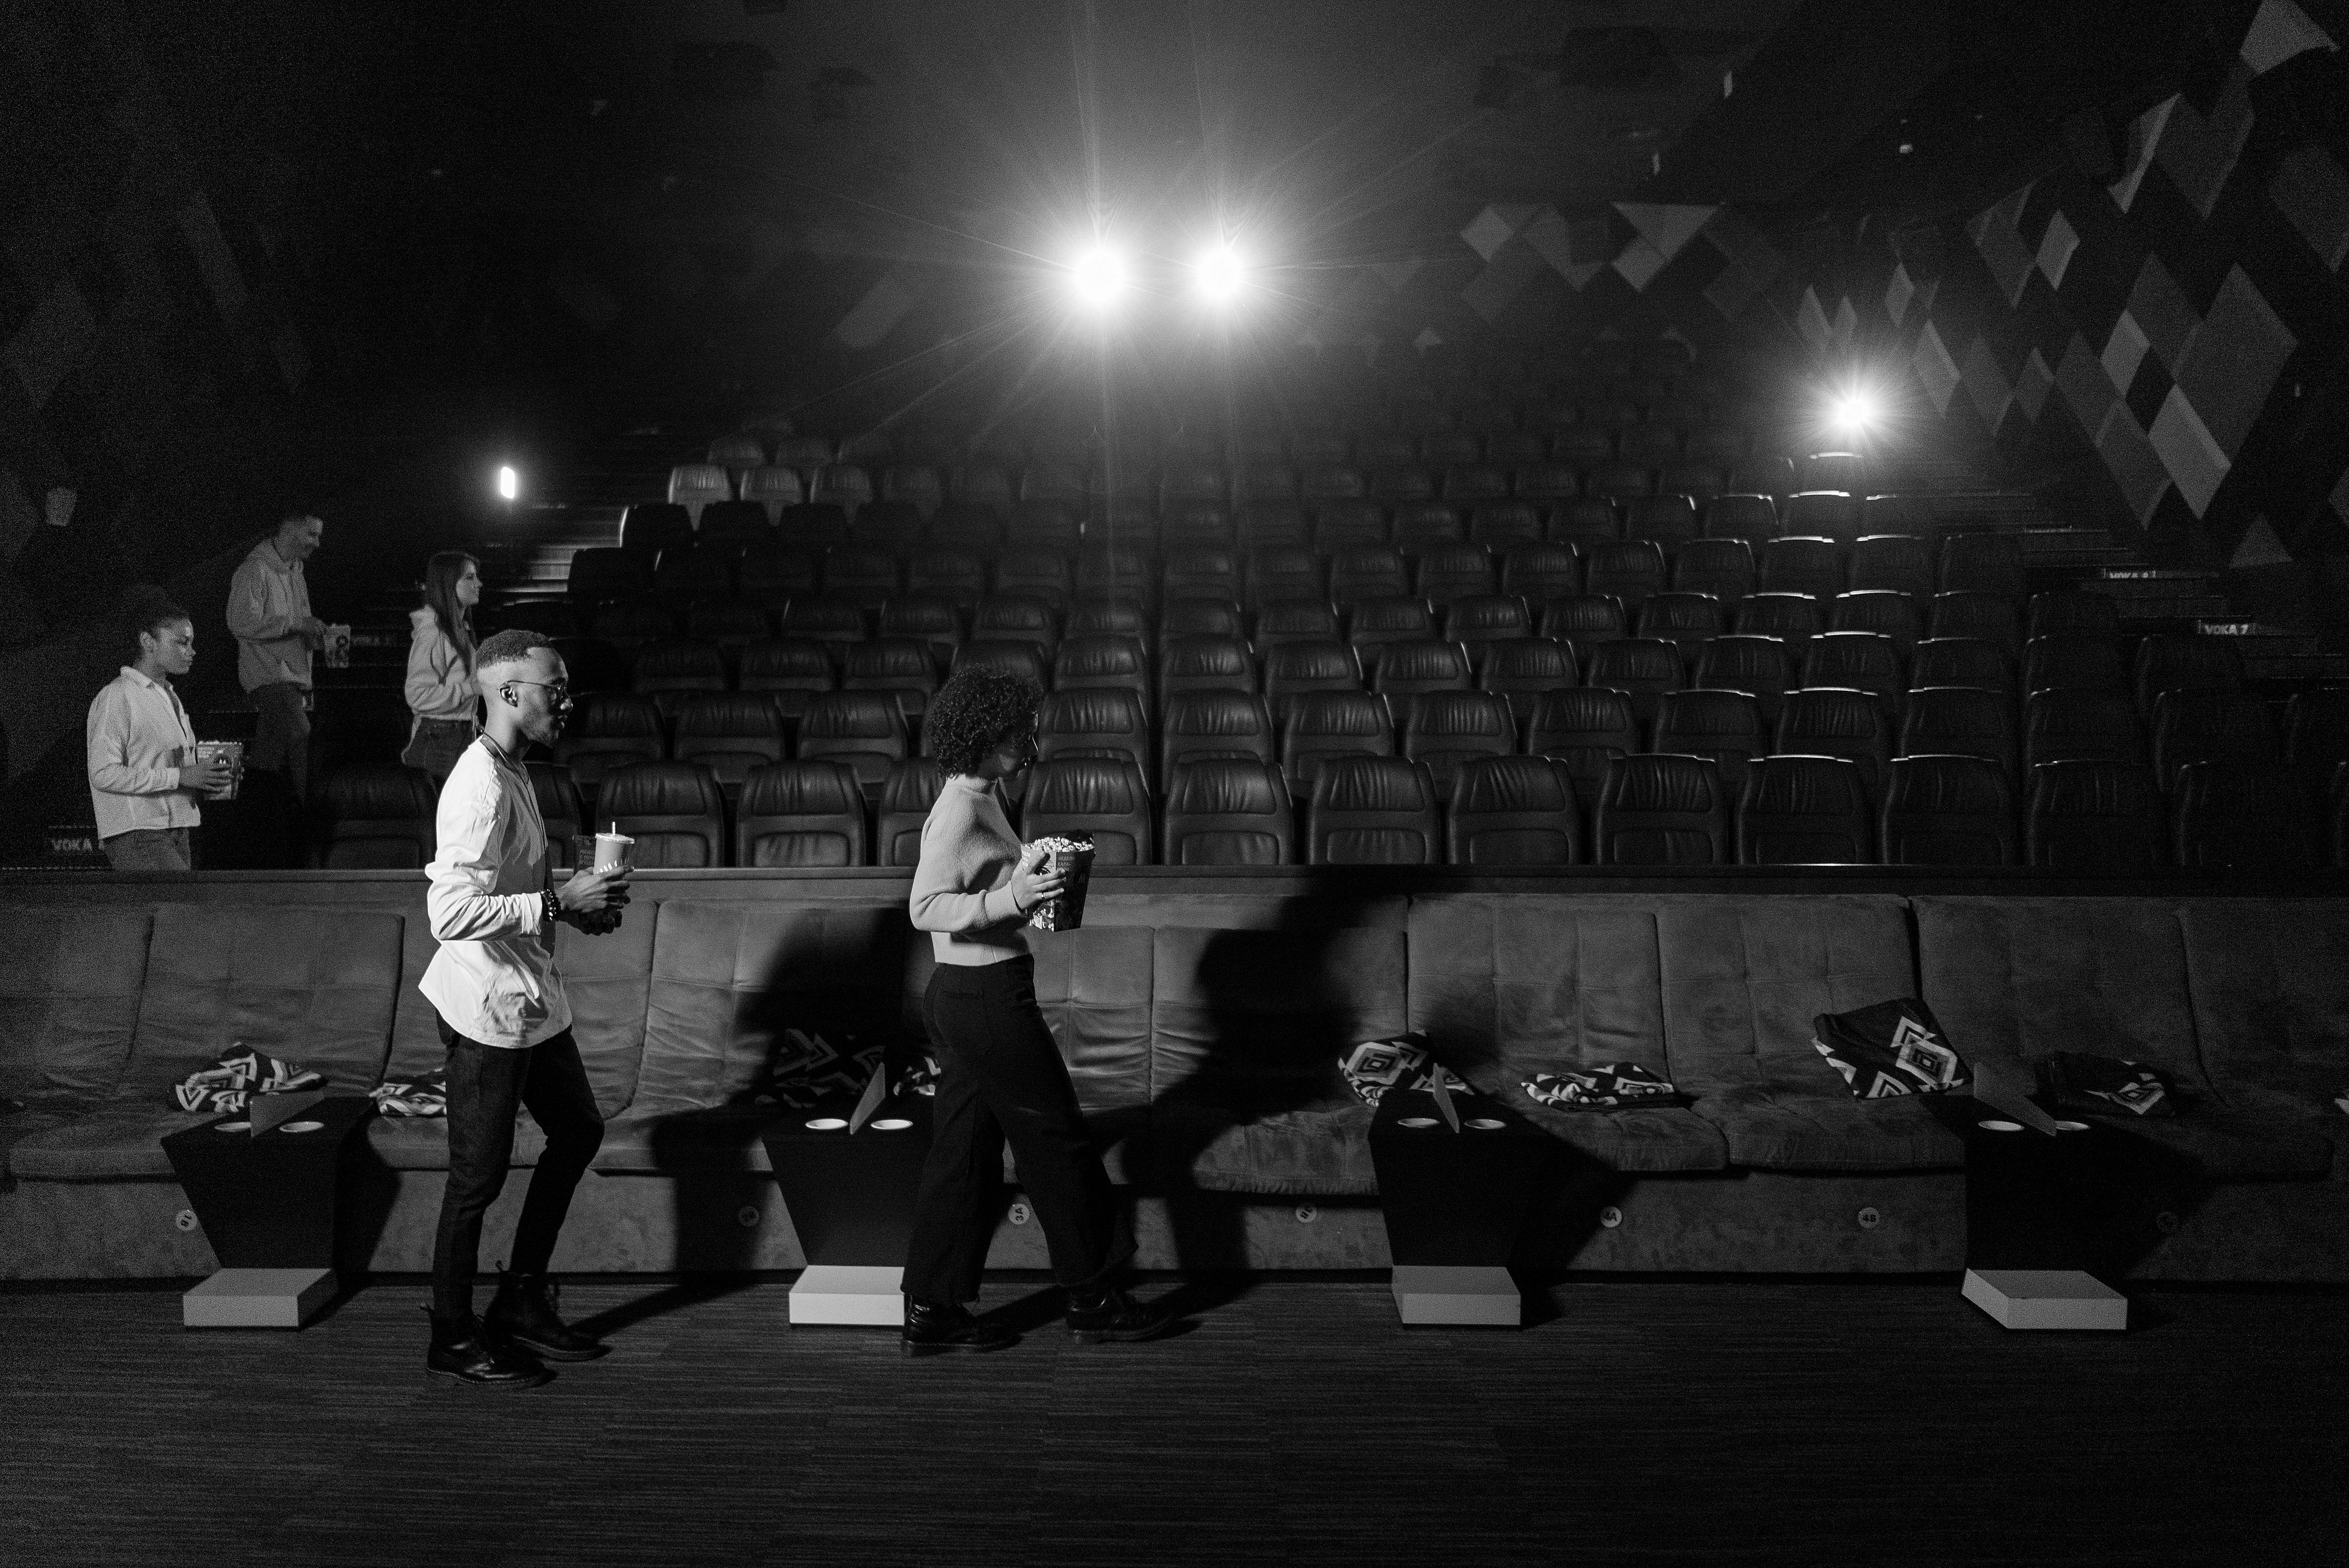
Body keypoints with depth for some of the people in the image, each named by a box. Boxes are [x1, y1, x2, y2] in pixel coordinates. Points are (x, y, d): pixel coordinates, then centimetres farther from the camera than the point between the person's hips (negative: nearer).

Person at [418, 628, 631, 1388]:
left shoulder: (512, 771, 10)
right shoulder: (480, 787, -22)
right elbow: (449, 913, -30)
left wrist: (573, 901, 6)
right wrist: (558, 902, -25)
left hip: (531, 999, 10)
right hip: (489, 1010, -10)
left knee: (578, 1132, 19)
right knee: (479, 1176, 4)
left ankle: (522, 1297, 33)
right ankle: (453, 1338, 22)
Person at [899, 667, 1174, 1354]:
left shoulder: (982, 801, 12)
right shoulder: (957, 813, -18)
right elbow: (926, 908, -24)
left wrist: (1034, 868, 13)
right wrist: (1012, 898, -33)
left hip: (969, 996, 10)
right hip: (986, 998, -10)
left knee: (965, 1149, 13)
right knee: (1056, 1139, 2)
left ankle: (932, 1310, 20)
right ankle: (1092, 1302, 15)